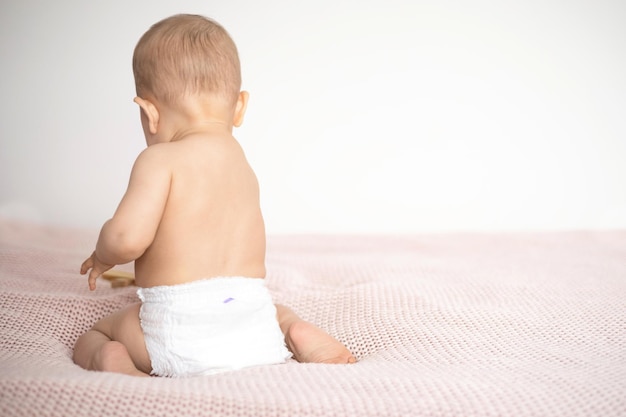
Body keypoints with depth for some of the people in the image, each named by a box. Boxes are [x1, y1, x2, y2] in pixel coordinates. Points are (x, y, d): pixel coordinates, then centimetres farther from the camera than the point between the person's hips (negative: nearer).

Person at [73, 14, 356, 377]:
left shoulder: (160, 160, -5)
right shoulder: (244, 167, 16)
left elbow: (127, 237, -17)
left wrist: (103, 255, 8)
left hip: (178, 329, -4)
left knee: (92, 336, 23)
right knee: (278, 310, 39)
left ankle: (113, 361, -11)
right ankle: (299, 333, 4)